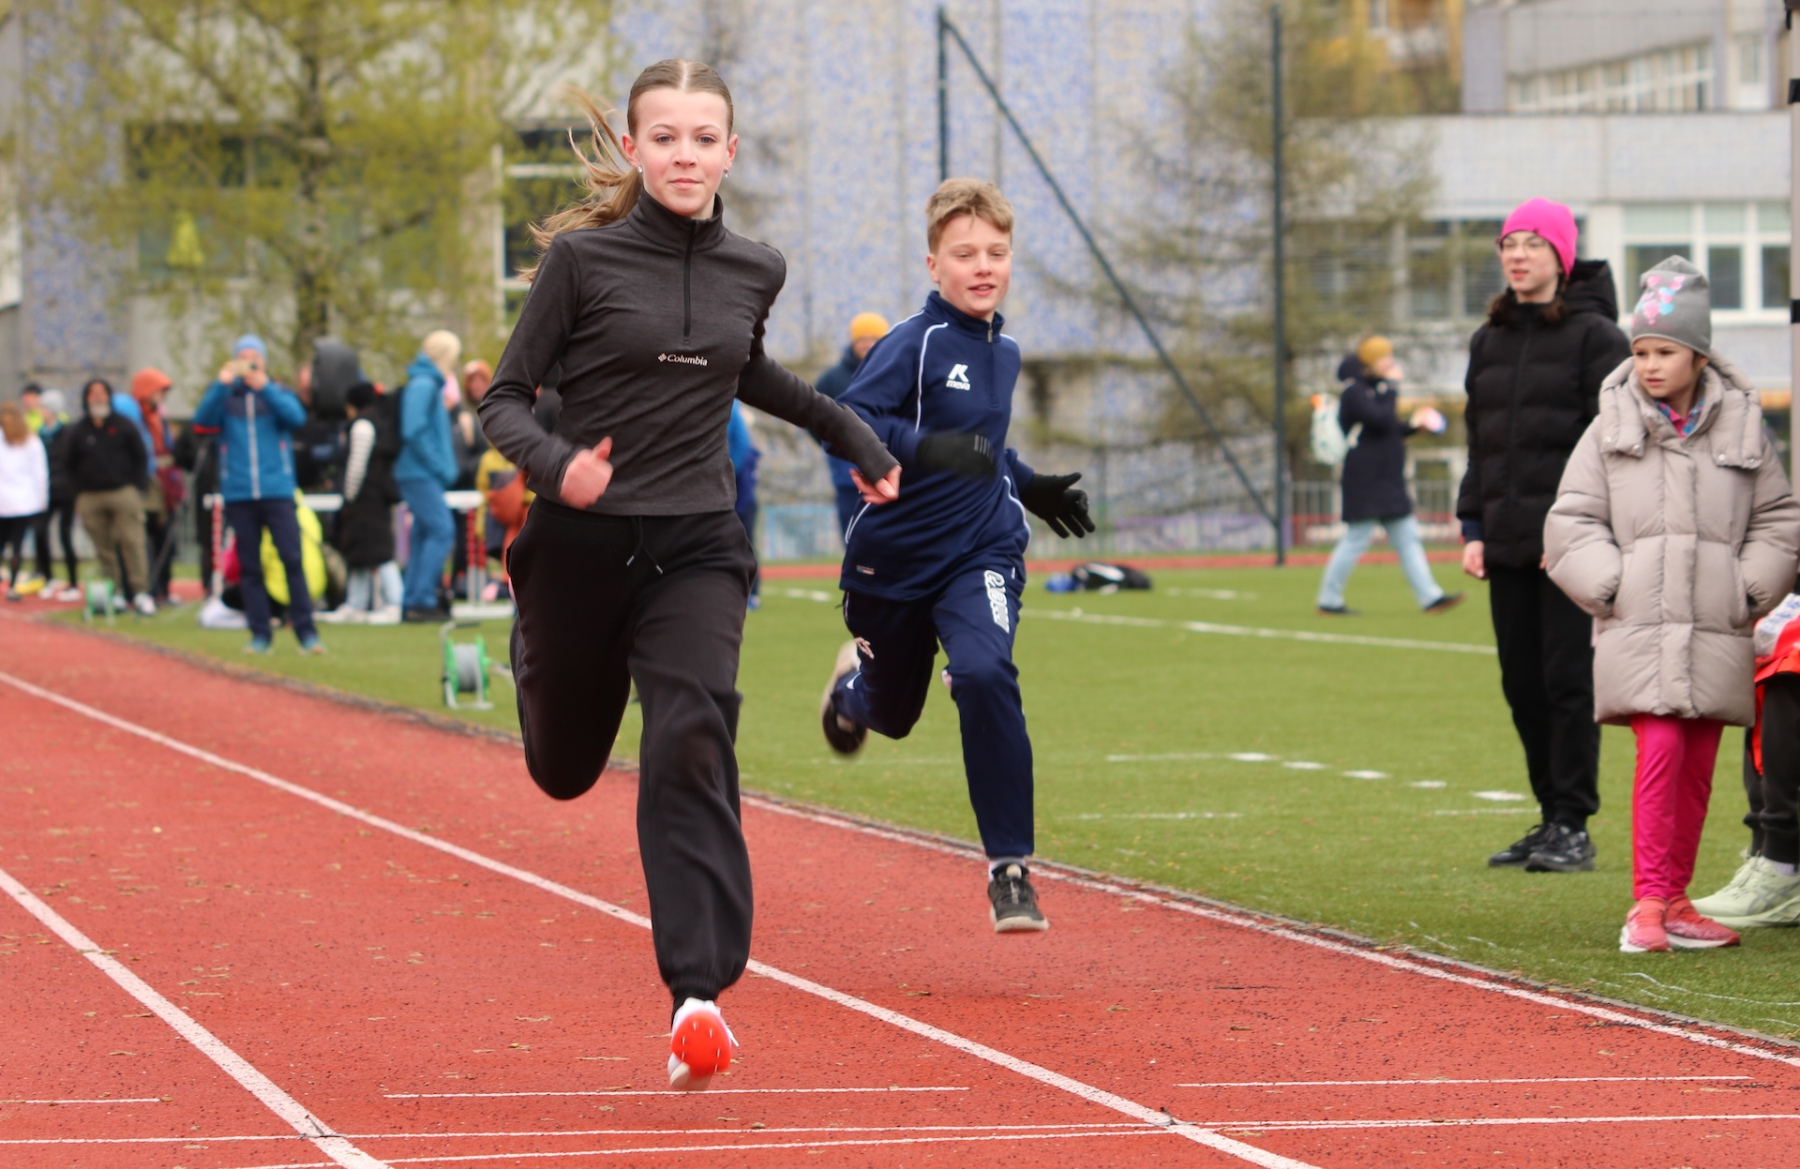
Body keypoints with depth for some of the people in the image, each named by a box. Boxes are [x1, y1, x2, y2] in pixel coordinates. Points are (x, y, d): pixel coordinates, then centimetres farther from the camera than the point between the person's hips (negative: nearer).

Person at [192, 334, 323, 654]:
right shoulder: (224, 396, 11)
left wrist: (265, 388, -18)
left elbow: (296, 417, -8)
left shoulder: (279, 393, 11)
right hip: (238, 493, 1)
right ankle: (260, 634, 7)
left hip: (277, 491, -1)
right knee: (249, 566, 2)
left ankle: (306, 631, -8)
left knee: (292, 558, -10)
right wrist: (222, 385, -17)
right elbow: (203, 420, -6)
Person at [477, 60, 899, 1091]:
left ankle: (699, 995, -26)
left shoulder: (754, 271, 4)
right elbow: (506, 398, -4)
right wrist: (554, 464, -24)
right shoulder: (582, 260, -7)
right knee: (566, 769, 17)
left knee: (692, 745, -22)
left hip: (695, 549, 1)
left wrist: (847, 431, 29)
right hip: (583, 547, -1)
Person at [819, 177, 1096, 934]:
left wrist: (1028, 485, 16)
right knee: (891, 714, 16)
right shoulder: (915, 343, -15)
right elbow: (848, 417, -29)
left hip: (982, 552, 3)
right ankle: (855, 678, 57)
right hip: (895, 556, -3)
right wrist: (924, 451, -42)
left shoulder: (1003, 350, 7)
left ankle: (1010, 871, -20)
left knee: (984, 676, -26)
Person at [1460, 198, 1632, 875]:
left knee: (1568, 679, -7)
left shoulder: (1595, 336, -3)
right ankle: (1552, 818, 15)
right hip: (1507, 541, 7)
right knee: (1522, 684, 7)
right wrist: (1473, 529, 11)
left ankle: (1574, 826, -3)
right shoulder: (1491, 342, 17)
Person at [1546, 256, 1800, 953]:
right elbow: (1571, 523, 6)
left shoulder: (1741, 426, 8)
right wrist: (1613, 589, -5)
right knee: (1660, 748, -15)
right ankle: (1648, 903, -12)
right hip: (1638, 627, -2)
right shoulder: (1612, 429, 6)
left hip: (1716, 631, 2)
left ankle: (1674, 902, 16)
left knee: (1699, 765, 6)